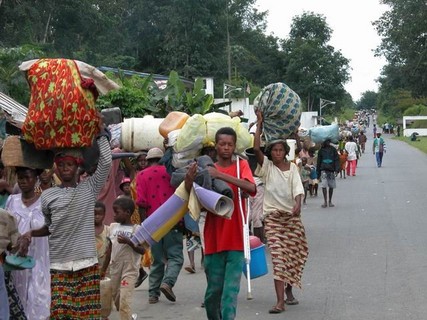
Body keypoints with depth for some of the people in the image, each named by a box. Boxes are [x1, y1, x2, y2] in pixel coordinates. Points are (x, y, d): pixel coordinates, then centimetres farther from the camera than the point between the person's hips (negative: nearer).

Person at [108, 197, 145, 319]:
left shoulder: (136, 229, -9)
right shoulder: (112, 227, 6)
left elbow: (142, 250, -13)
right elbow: (109, 247, 13)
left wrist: (128, 242, -24)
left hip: (129, 269, -6)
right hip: (114, 268, 6)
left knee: (124, 299, -10)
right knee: (115, 297, 16)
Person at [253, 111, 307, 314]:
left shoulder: (292, 168, 5)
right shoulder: (266, 166, 0)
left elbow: (297, 188, -8)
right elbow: (256, 148, -16)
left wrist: (298, 204, -27)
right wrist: (259, 125, -14)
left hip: (292, 215, 3)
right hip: (273, 216, -3)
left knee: (294, 255, 9)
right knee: (278, 256, -11)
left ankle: (288, 290, 32)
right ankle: (280, 301, -15)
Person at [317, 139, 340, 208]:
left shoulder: (333, 149, 6)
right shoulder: (321, 150, 9)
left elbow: (337, 160, 1)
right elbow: (318, 162, 14)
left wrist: (337, 170, -11)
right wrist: (318, 173, 10)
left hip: (331, 170, 0)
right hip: (323, 170, 0)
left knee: (331, 186, 6)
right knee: (323, 185, -12)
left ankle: (330, 201, 19)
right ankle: (325, 202, -7)